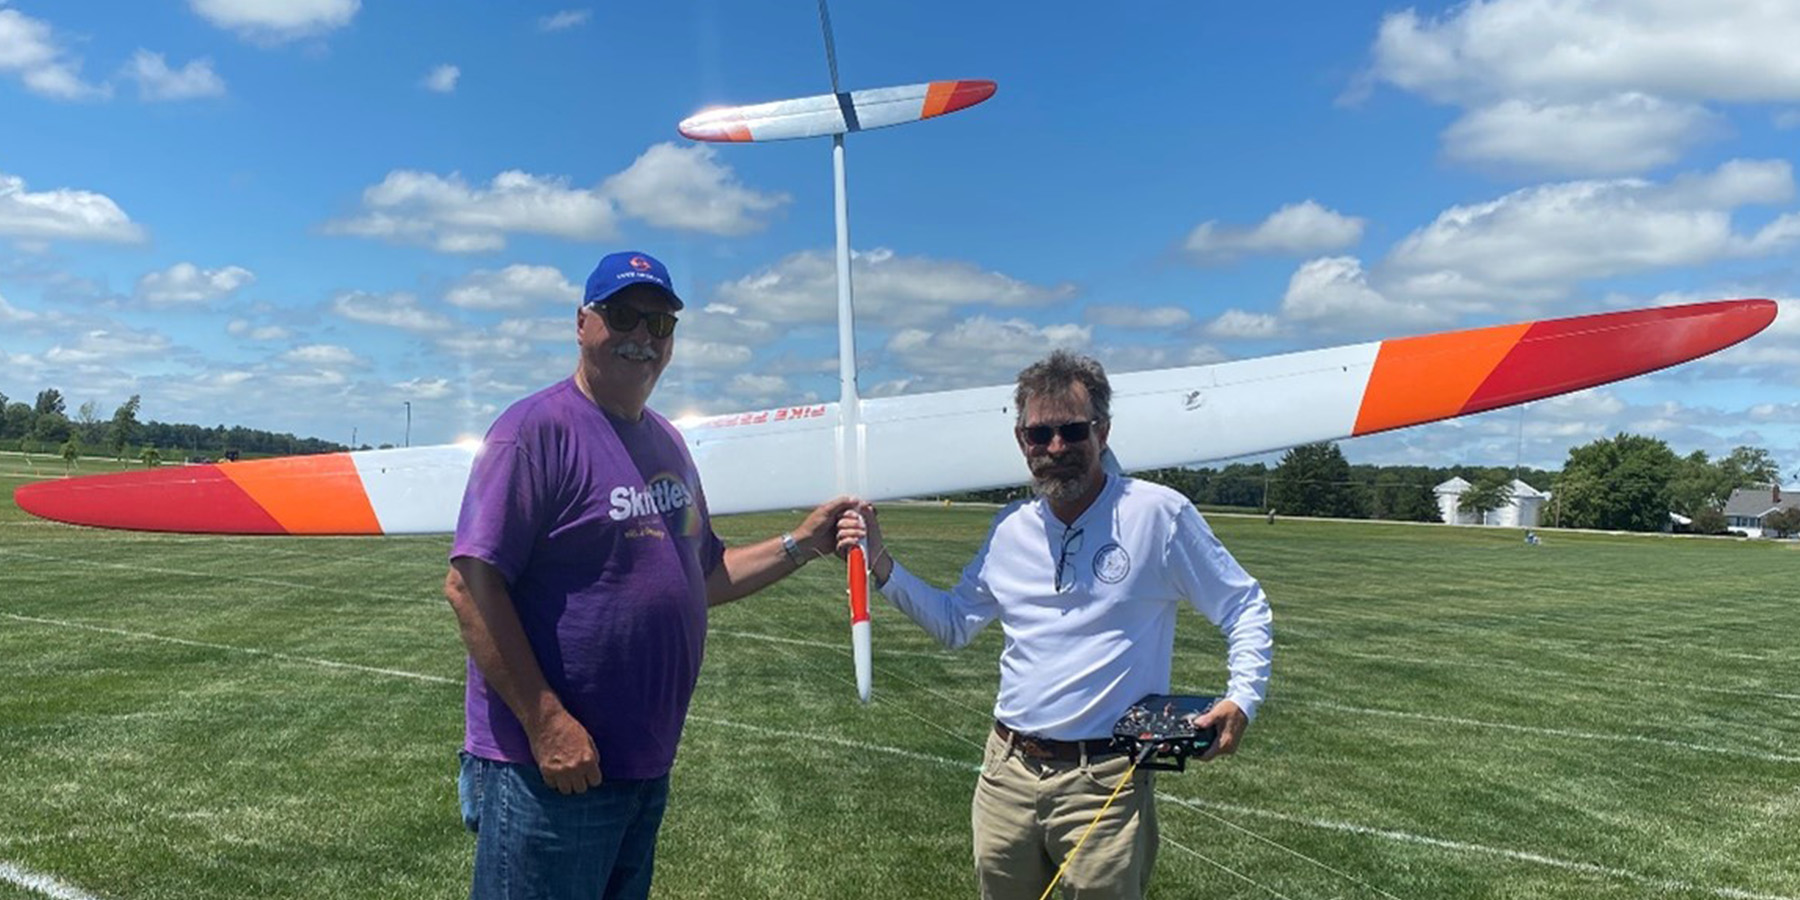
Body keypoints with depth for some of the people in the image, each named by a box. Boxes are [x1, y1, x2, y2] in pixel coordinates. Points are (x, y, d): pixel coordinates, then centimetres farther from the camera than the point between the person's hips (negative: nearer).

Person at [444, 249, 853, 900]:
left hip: (648, 767, 8)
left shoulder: (667, 442, 12)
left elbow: (702, 577, 19)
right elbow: (470, 584, -19)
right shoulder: (538, 428, -13)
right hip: (549, 769, -8)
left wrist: (801, 545, 7)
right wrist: (547, 722, -22)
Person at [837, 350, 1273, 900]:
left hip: (1107, 781, -4)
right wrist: (879, 564, 5)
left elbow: (1245, 608, 0)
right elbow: (953, 624, 16)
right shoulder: (1010, 528, 6)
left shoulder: (1159, 513, -9)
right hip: (1008, 772, 5)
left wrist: (1243, 697, -13)